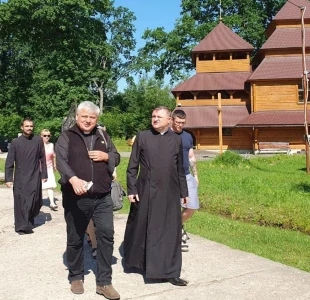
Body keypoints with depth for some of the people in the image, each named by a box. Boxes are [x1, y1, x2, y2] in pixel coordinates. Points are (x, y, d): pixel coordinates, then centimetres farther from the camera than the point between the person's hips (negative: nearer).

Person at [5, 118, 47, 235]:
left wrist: (44, 175, 3)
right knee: (20, 202, -1)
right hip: (20, 178, 0)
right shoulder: (15, 142, 0)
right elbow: (9, 162, 0)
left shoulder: (38, 140, 1)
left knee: (34, 202, 2)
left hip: (35, 177, 0)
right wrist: (8, 178, -5)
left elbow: (42, 159, 5)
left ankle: (29, 220, 29)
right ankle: (22, 226, 6)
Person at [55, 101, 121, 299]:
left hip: (102, 197, 3)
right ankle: (76, 277, 28)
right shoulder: (66, 137, 1)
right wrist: (73, 179, -32)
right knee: (75, 239, 9)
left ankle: (104, 282, 9)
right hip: (76, 198, -3)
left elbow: (117, 158, 17)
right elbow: (61, 160, -14)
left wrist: (106, 156, -6)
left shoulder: (103, 137, 14)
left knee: (106, 236, -2)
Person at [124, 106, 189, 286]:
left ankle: (169, 272, 12)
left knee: (170, 232, 3)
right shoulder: (142, 137, 1)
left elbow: (180, 169, 13)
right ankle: (135, 261, 32)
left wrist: (184, 191, 14)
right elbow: (132, 166, 1)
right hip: (145, 192, -1)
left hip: (169, 193, 2)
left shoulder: (176, 139, 7)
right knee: (141, 228, 10)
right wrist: (131, 189, -6)